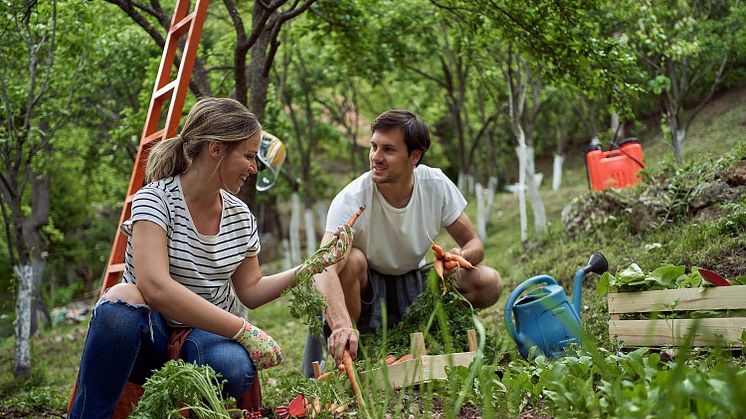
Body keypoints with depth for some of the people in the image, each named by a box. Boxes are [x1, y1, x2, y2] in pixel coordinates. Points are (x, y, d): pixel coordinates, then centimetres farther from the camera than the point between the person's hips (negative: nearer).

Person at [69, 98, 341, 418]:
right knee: (124, 298, -39)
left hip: (207, 333, 3)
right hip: (148, 333, -3)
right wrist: (244, 331, -31)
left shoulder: (241, 216, 3)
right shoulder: (155, 200, -16)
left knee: (235, 369, -34)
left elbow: (249, 291, 12)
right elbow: (155, 287, -31)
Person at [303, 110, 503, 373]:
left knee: (489, 282, -18)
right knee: (351, 260, -36)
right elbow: (326, 270, -41)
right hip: (365, 288, -3)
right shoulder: (350, 200, -28)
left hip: (414, 283, 3)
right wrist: (342, 325, -60)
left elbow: (473, 243, -7)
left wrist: (462, 257, -34)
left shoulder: (437, 186, -17)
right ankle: (346, 356, -18)